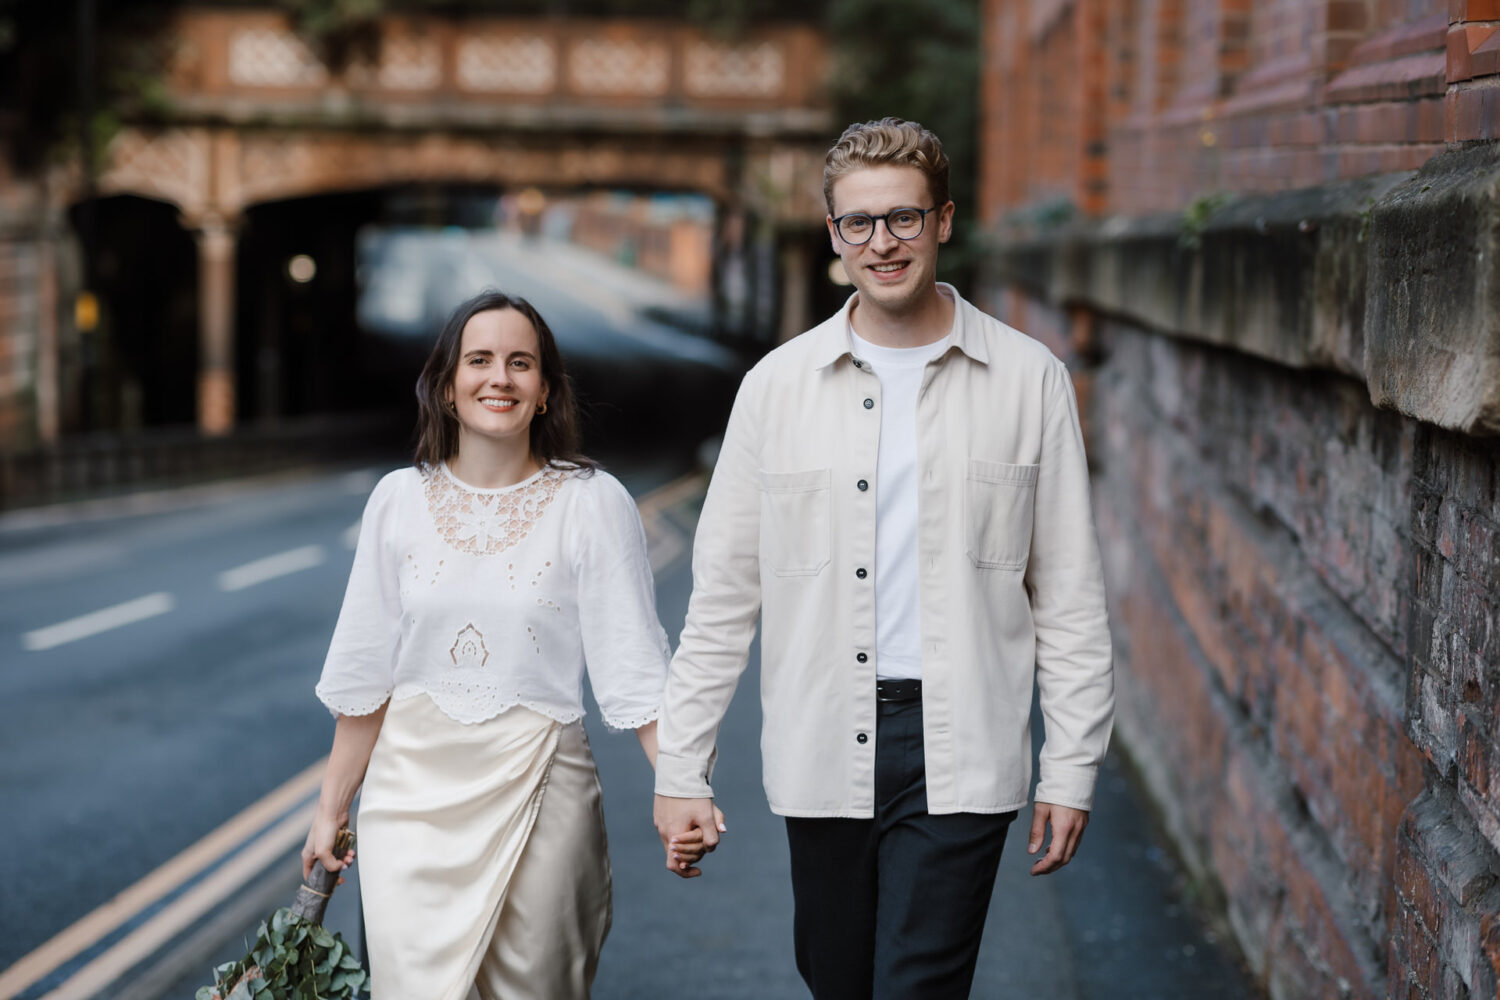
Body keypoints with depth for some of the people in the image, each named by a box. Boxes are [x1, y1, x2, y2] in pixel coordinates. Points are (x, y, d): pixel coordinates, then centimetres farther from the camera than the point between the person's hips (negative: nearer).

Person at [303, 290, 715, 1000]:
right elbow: (365, 674, 9)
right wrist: (332, 808, 11)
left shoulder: (593, 503, -5)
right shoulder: (399, 501, 3)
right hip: (413, 790, 2)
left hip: (536, 790, -2)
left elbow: (634, 668, -7)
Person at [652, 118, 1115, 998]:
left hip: (959, 757, -2)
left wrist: (1072, 770, 0)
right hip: (822, 753, 2)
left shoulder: (1028, 378, 1)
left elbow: (1070, 595, 3)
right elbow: (723, 594, 7)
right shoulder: (778, 385, 4)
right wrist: (681, 767, 3)